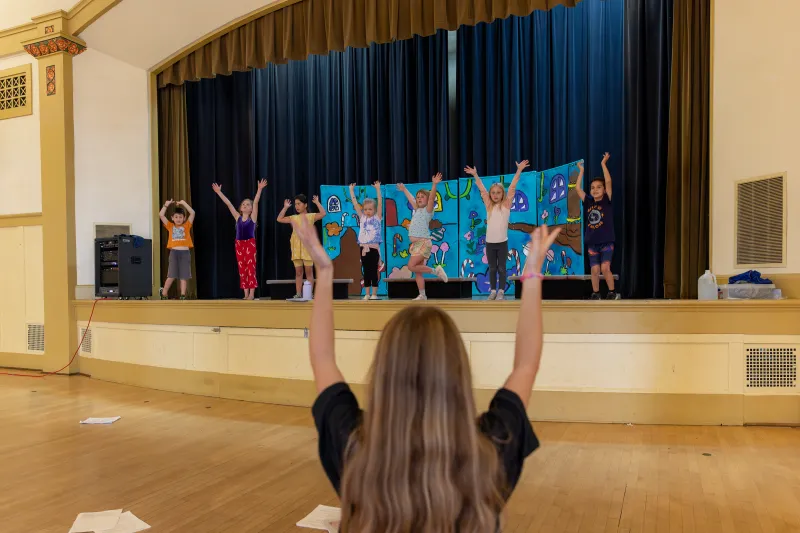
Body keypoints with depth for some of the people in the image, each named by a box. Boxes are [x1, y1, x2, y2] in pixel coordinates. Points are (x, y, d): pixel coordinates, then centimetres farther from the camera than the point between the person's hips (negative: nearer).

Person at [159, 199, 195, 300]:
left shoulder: (186, 226, 11)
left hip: (185, 252, 0)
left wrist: (184, 203, 4)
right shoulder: (170, 226, 13)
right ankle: (164, 294, 9)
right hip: (174, 252, 0)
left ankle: (183, 296, 7)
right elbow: (161, 215, 9)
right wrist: (166, 205, 8)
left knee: (184, 276, 3)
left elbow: (192, 213, 3)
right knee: (172, 275, -4)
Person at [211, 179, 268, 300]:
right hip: (239, 245, 4)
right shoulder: (238, 217, 9)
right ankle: (246, 294, 11)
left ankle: (252, 294, -1)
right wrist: (219, 192, 7)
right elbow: (228, 204, 8)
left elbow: (256, 202, -11)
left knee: (251, 269, -5)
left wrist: (259, 189, -20)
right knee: (242, 270, 6)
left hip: (250, 244, -4)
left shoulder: (253, 217, 0)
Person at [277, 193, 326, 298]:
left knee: (309, 271, -1)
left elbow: (323, 214, -13)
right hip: (296, 248, 4)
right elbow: (279, 219, 13)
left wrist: (317, 203, -8)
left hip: (308, 246, -4)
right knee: (298, 272, 6)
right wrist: (285, 207, 12)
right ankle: (298, 293, 8)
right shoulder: (293, 218, 14)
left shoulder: (311, 216, 2)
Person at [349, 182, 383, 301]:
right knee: (366, 272, 7)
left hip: (374, 248, -3)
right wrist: (351, 191, 5)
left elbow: (380, 203, -7)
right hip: (364, 248, 3)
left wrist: (378, 189, -14)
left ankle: (374, 294, 6)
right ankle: (367, 294, 12)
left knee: (373, 271, 1)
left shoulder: (377, 217, 3)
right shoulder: (362, 217, 10)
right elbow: (355, 204, 9)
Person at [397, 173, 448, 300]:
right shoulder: (417, 210, 17)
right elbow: (410, 199, 34)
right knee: (417, 272, 5)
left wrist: (434, 185, -34)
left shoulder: (428, 210, -3)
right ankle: (422, 295, 8)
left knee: (411, 266, -19)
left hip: (423, 243, -8)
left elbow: (432, 197, -20)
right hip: (415, 244, 8)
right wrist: (404, 189, 45)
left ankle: (436, 271, -7)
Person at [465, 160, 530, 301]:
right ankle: (493, 290, 17)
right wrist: (475, 175, 2)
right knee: (492, 268, 10)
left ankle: (501, 291, 11)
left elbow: (512, 188, -6)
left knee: (501, 268, 4)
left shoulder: (506, 205, 0)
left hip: (502, 242, -2)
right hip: (489, 242, 3)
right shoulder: (488, 206, 7)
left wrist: (519, 171, -11)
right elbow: (482, 189, 5)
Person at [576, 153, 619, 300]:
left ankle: (612, 292, 3)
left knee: (605, 268, -12)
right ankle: (595, 294, 14)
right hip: (592, 243, 3)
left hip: (607, 241, -3)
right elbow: (578, 188, 4)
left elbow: (608, 181, -12)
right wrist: (581, 171, 7)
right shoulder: (588, 202, 5)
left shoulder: (607, 201, -3)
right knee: (595, 270, 3)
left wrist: (603, 164, -10)